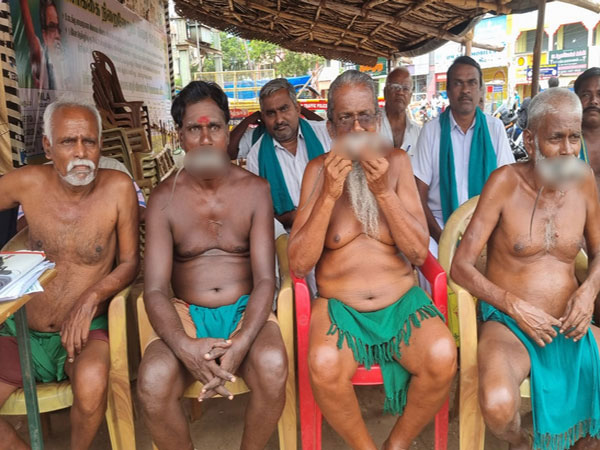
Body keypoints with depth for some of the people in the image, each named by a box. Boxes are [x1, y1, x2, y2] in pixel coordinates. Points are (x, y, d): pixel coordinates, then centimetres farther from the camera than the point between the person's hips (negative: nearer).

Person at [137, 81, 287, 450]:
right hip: (187, 313, 1)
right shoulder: (165, 198, -1)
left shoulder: (255, 190, -1)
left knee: (273, 366, -31)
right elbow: (155, 289, -8)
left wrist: (240, 346, -25)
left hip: (245, 310, 0)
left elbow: (265, 279, -7)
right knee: (153, 381, -29)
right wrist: (185, 347, -28)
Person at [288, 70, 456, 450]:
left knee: (442, 357, -26)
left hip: (401, 301, 2)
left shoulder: (397, 162, 2)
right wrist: (329, 194, -18)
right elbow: (298, 265, -8)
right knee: (324, 366, -31)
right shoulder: (319, 170, -1)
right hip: (338, 305, -1)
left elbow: (419, 253, -4)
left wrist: (383, 191, -17)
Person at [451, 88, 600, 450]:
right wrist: (516, 306, -18)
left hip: (571, 325, 5)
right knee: (498, 407, -32)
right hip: (509, 324, -4)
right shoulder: (506, 183, -9)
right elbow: (461, 267, -10)